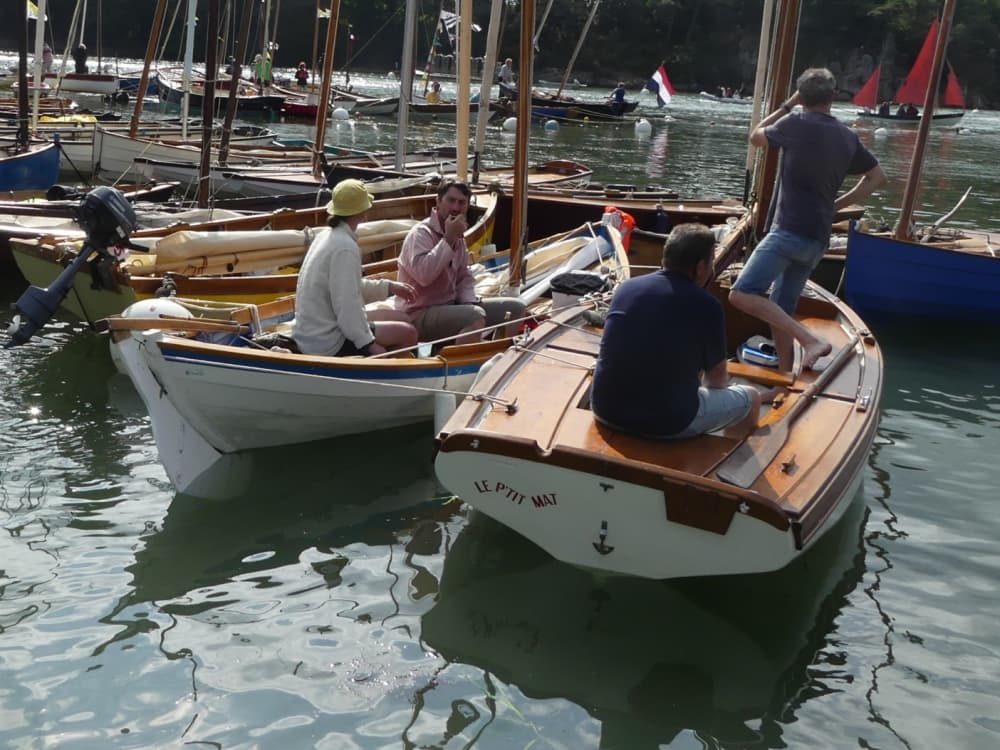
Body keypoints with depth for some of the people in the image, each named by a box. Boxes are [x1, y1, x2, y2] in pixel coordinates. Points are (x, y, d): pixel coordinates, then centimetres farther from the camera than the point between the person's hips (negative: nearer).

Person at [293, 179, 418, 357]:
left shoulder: (328, 236, 8)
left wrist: (389, 286, 16)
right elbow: (347, 306, -25)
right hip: (328, 344, -10)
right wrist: (369, 344, -19)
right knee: (408, 334, -5)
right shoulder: (345, 247, -22)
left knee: (399, 319, 17)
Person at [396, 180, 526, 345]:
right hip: (420, 315, -9)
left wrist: (470, 302, -3)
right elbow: (423, 275, -33)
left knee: (515, 308, 5)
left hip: (451, 305, 9)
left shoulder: (457, 236, 11)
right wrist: (449, 239, -26)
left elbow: (464, 277, 18)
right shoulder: (421, 233, -16)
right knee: (475, 316, -37)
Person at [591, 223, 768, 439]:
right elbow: (717, 377, 8)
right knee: (751, 397, 18)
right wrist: (704, 387, 33)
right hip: (666, 422, -4)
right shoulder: (707, 306, -8)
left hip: (605, 410, 5)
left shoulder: (627, 287, 5)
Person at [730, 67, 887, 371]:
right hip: (818, 239, 8)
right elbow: (877, 178, 23)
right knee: (781, 310, 16)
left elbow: (755, 137, 12)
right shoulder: (848, 137, 12)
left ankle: (810, 341, -23)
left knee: (742, 294, -17)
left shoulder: (795, 124, -7)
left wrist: (786, 106, 20)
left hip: (790, 231, -8)